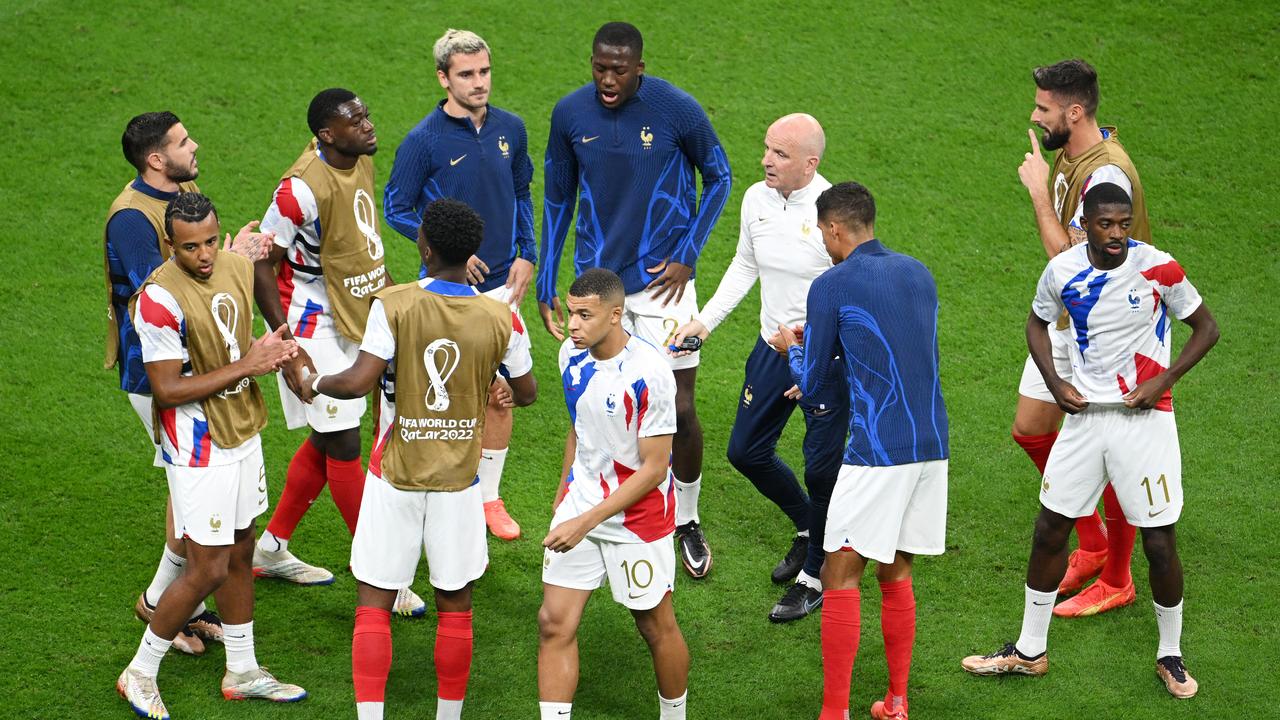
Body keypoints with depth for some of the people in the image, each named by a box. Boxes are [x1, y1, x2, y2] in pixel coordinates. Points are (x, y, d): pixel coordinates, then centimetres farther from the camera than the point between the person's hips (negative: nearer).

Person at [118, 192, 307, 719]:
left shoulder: (237, 268, 1)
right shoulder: (160, 299, -24)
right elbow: (166, 390, -22)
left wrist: (270, 351, -7)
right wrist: (246, 365, -21)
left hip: (243, 433, 8)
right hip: (199, 448, -8)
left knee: (240, 553, 17)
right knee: (208, 570, -3)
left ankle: (242, 671, 31)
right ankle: (140, 673, 14)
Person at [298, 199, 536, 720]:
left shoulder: (392, 304, -15)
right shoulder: (501, 319, -8)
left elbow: (358, 382, -21)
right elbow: (526, 392, 5)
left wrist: (315, 384, 0)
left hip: (395, 477, -2)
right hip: (459, 481, 2)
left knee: (373, 603, 6)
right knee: (455, 608, 14)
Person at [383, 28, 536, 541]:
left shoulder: (510, 129, 2)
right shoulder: (424, 141, -12)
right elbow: (396, 209, -4)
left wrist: (525, 256, 5)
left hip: (501, 285, 4)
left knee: (499, 395, 8)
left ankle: (490, 497, 21)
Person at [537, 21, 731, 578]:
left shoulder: (677, 110, -11)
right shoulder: (570, 113, -2)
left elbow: (719, 178, 4)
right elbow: (557, 201, 10)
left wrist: (687, 255, -4)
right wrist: (546, 286, 10)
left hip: (662, 281, -2)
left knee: (679, 408, -1)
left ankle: (687, 522, 20)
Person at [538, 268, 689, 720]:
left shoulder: (649, 373, -24)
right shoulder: (572, 356, -2)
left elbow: (654, 468, -21)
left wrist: (586, 522, -23)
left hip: (639, 517, -6)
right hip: (580, 505, 6)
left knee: (656, 628, 9)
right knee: (554, 623, -2)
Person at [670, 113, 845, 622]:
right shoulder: (756, 198, -1)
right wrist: (705, 320, 9)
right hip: (773, 349, 7)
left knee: (822, 468, -3)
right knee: (746, 451, 13)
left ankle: (814, 576, 17)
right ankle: (809, 528, 39)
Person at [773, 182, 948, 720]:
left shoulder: (831, 286, -6)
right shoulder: (918, 273, 13)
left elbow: (811, 383, 3)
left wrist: (791, 348, 25)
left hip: (876, 452, -7)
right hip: (932, 446, 7)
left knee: (840, 576, -1)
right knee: (896, 575, 16)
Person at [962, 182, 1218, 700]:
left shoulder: (1158, 268, -13)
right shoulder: (1063, 271, -3)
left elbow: (1205, 328, -1)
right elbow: (1038, 322, 16)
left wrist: (1165, 380, -13)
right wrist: (1054, 382, 1)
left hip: (1144, 418, -3)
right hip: (1084, 414, 4)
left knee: (1160, 543, -1)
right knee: (1049, 531, 7)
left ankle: (1170, 657, 19)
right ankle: (1030, 651, 22)